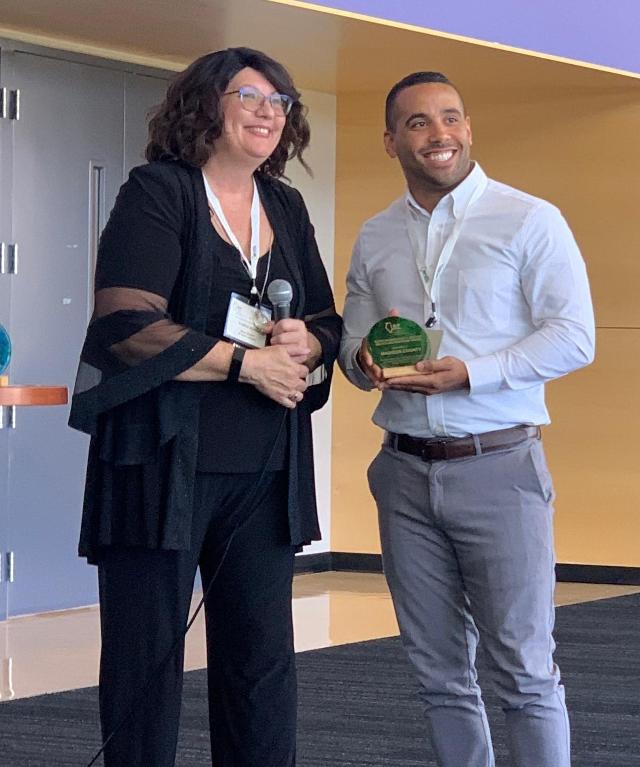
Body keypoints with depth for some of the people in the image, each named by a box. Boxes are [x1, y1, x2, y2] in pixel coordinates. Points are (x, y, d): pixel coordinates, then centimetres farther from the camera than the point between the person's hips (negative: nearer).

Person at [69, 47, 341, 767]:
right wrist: (249, 361, -14)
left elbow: (329, 323, 19)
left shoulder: (285, 208, 15)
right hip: (164, 463, -5)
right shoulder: (157, 192, -4)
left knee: (263, 658, 5)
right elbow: (127, 325, -15)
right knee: (147, 654, 0)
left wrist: (307, 342, -5)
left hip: (264, 475, 6)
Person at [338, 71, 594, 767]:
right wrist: (364, 360, -7)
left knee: (523, 668, -4)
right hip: (407, 470, 5)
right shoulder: (374, 239, 12)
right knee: (439, 670, 9)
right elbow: (351, 339, 17)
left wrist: (470, 373, -19)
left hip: (498, 467, -5)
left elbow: (573, 337, -9)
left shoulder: (529, 220, -3)